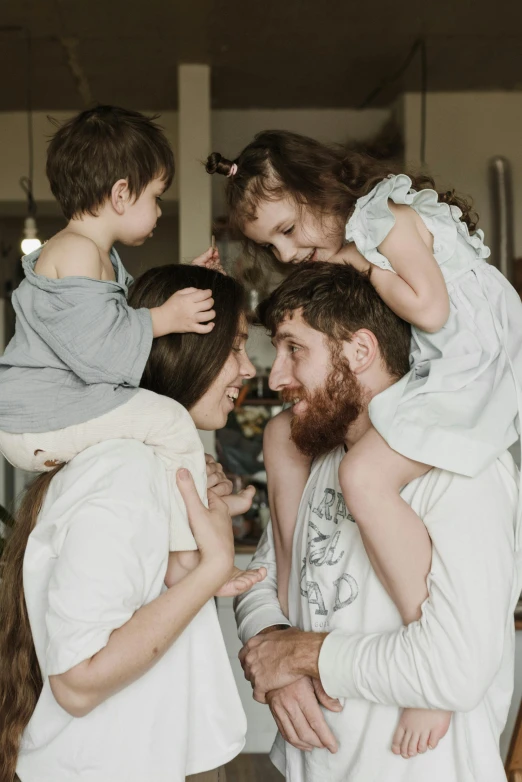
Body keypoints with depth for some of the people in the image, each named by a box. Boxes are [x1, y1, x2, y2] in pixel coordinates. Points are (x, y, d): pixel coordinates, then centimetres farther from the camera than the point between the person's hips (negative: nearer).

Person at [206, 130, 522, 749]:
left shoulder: (389, 218, -12)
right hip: (414, 373, 10)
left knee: (366, 474, -33)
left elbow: (430, 309, -22)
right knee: (284, 436, 11)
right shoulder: (340, 247, 14)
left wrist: (364, 264, -11)